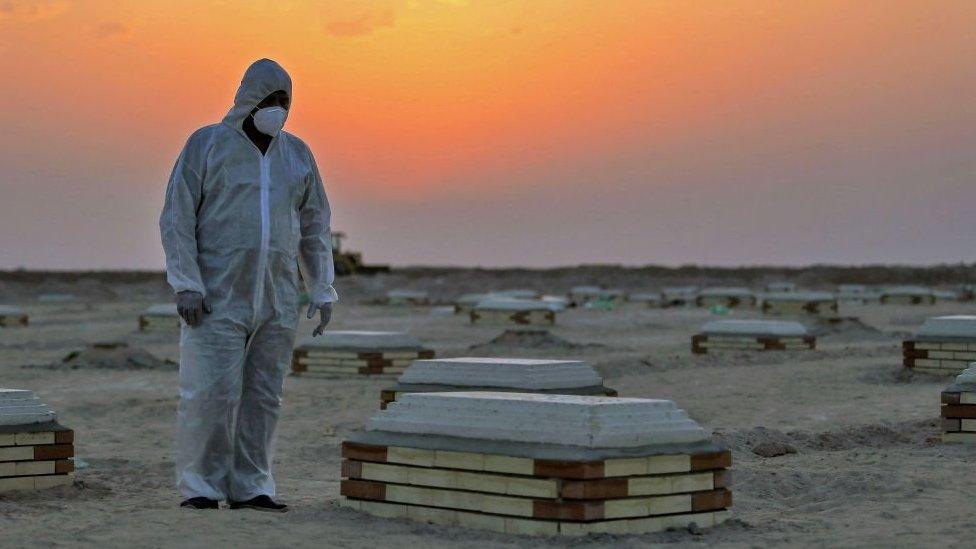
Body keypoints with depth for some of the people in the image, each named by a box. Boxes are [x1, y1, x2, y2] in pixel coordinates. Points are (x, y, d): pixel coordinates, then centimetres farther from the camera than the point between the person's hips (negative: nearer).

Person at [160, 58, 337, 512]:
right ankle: (200, 486, 1)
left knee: (263, 395, 3)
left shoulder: (296, 154, 10)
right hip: (218, 297, -4)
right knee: (212, 392, -9)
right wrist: (185, 284, -15)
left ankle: (249, 487, 9)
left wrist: (322, 291, 7)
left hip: (276, 299, 4)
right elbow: (177, 217, -6)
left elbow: (314, 226, 14)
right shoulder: (207, 144, -2)